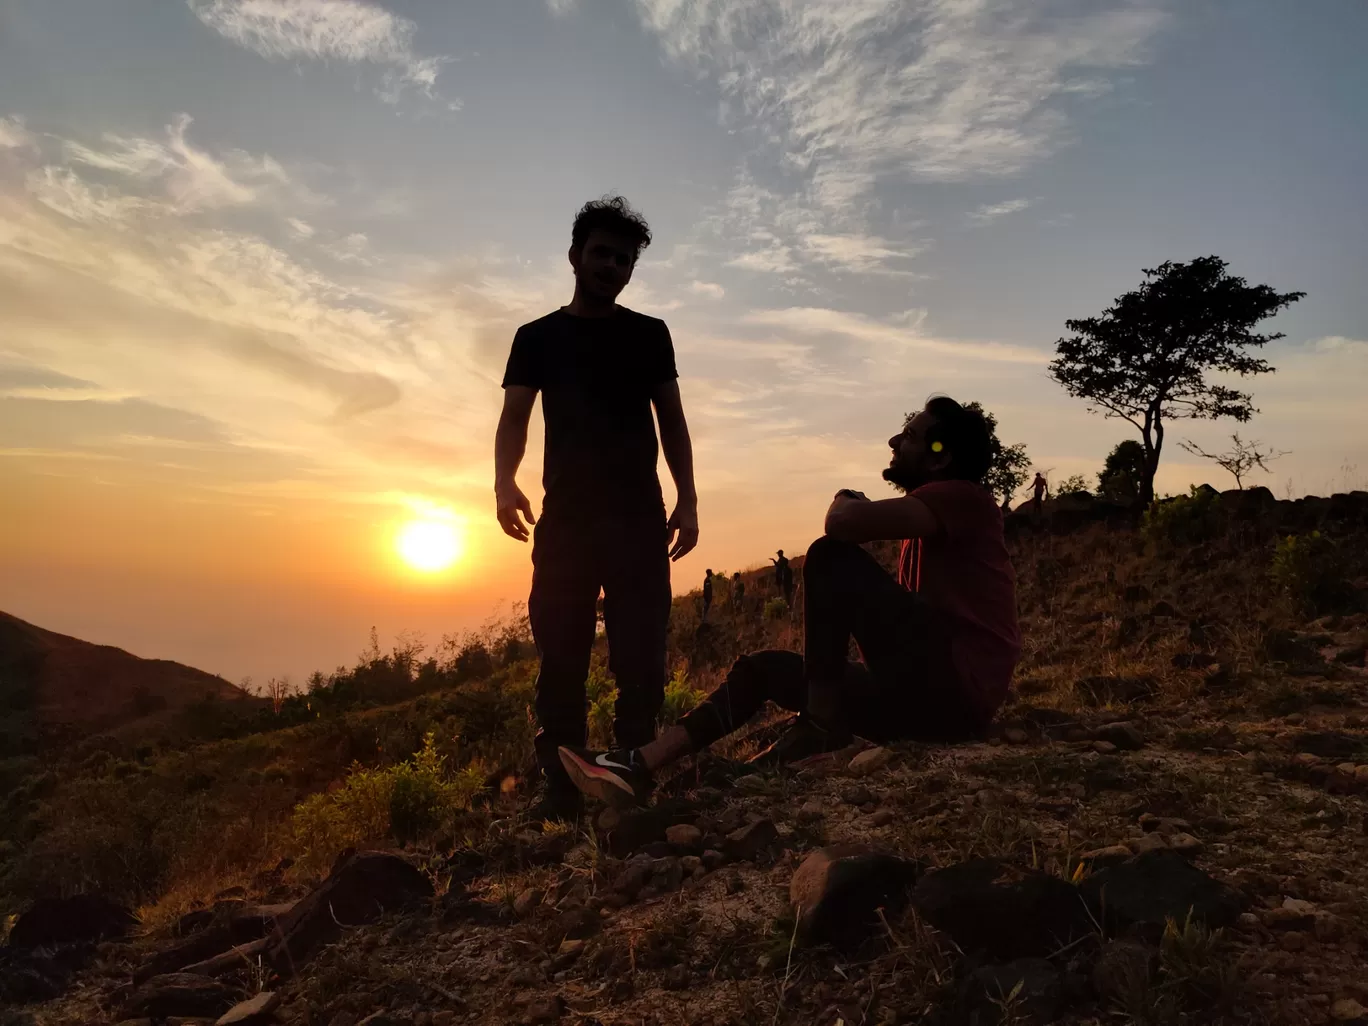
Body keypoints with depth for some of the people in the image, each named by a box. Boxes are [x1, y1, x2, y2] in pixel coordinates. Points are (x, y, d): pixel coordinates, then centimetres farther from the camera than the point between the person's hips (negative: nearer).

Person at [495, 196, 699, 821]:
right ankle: (561, 786, 6)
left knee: (641, 653, -3)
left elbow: (672, 423, 11)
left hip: (639, 514, 1)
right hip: (567, 513, 0)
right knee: (562, 653, -2)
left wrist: (687, 499, -1)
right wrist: (505, 483, -20)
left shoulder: (649, 335, 13)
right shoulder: (538, 337, 11)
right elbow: (514, 419, 1)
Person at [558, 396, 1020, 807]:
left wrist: (844, 500, -2)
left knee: (832, 556, -18)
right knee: (764, 667, 9)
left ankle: (821, 724, -12)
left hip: (955, 689, -9)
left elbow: (842, 524, -25)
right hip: (929, 693, 10)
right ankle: (639, 766, 1)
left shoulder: (963, 497, -8)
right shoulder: (933, 515, 22)